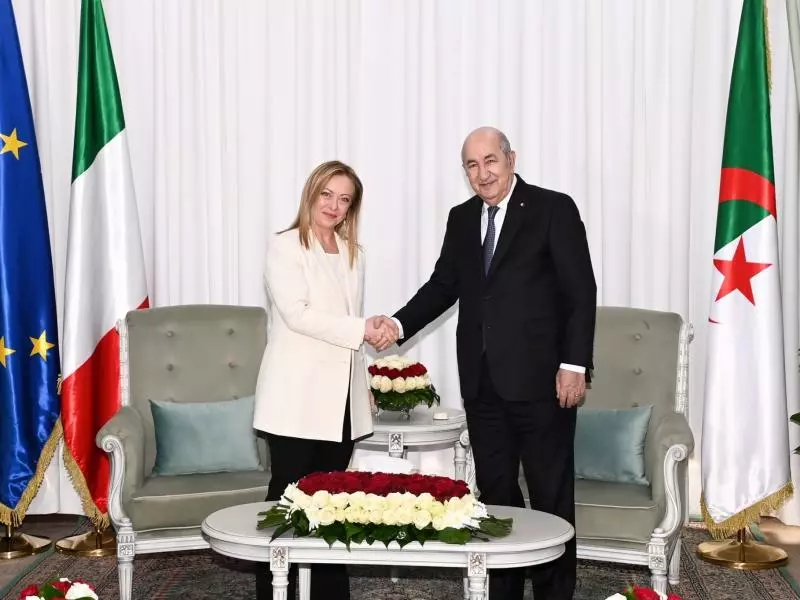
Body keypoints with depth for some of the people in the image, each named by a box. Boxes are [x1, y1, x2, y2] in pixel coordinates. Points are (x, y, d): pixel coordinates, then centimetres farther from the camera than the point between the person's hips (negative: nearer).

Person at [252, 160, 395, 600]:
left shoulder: (353, 254, 16)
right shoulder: (285, 247, -3)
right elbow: (297, 314, -15)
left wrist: (365, 385, 7)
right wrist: (361, 329, -17)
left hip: (340, 396, 6)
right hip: (297, 396, -5)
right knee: (290, 494, -2)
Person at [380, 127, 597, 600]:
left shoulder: (553, 208, -5)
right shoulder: (462, 219, 11)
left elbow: (581, 291, -8)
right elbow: (443, 285, 13)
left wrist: (575, 365, -14)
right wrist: (400, 325, -4)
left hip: (539, 378, -5)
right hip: (482, 381, 5)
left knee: (551, 494, 6)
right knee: (495, 492, 13)